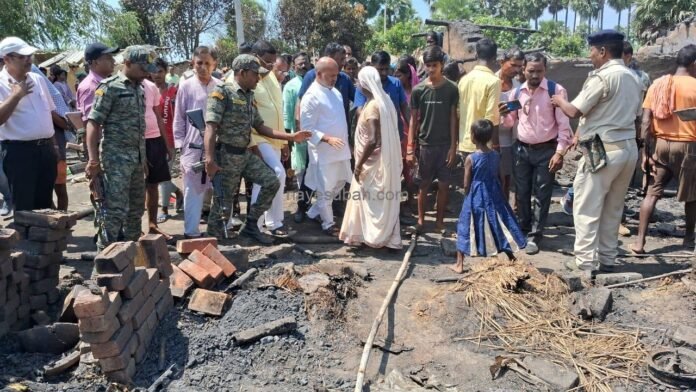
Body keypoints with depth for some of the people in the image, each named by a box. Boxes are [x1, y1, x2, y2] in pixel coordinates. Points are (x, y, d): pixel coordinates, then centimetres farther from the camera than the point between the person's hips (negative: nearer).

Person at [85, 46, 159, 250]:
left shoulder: (139, 88, 14)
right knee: (116, 209, -7)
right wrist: (94, 160, -18)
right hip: (116, 157, -7)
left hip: (137, 156, 8)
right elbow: (93, 123, -12)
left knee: (136, 208, 13)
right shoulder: (110, 87, -9)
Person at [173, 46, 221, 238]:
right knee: (193, 191, 5)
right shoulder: (186, 86, -1)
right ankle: (191, 232, 14)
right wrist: (180, 147, 1)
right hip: (193, 147, -1)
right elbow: (179, 119, 4)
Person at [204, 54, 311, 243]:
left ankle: (250, 225, 14)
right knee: (223, 200, 1)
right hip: (226, 155, -8)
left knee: (272, 181, 3)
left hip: (245, 154, 8)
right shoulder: (222, 93, -12)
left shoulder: (249, 97, 13)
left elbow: (260, 128, 16)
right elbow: (210, 128, -20)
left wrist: (291, 136, 11)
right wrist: (209, 159, -30)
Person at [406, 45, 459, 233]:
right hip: (425, 145, 0)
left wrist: (453, 146, -5)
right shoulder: (418, 90, -2)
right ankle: (421, 219, 21)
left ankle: (440, 220, 19)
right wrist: (410, 148, -4)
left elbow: (453, 118, 0)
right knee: (424, 185, 8)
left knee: (444, 185, 5)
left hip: (445, 145, 0)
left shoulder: (451, 89, -3)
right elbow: (414, 120, 1)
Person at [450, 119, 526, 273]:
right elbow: (500, 177, 5)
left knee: (466, 227, 7)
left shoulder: (471, 158, -16)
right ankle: (511, 258, 27)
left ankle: (459, 264, 11)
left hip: (475, 198, -4)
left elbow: (466, 184, -12)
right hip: (493, 196, 4)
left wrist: (468, 195, 6)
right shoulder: (496, 156, -3)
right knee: (499, 226, 16)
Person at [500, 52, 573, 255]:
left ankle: (534, 236, 12)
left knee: (541, 195, 3)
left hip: (546, 150, -4)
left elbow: (564, 124, -9)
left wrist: (559, 152, -14)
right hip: (522, 149, 4)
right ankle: (523, 230, 28)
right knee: (521, 193, 11)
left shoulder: (556, 90, -9)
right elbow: (509, 120, 10)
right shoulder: (516, 92, 3)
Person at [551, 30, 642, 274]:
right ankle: (607, 259, 23)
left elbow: (574, 111, -15)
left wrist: (559, 100, 7)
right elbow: (635, 115, 19)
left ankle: (585, 263, 1)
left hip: (604, 149, -8)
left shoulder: (602, 77, -13)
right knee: (613, 208, 15)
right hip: (629, 148, 8)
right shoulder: (633, 78, 13)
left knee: (587, 208, -1)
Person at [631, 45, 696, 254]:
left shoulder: (658, 84, 3)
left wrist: (646, 151, 2)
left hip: (659, 144, 3)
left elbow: (646, 121, -2)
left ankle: (639, 241, -1)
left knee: (652, 194, 6)